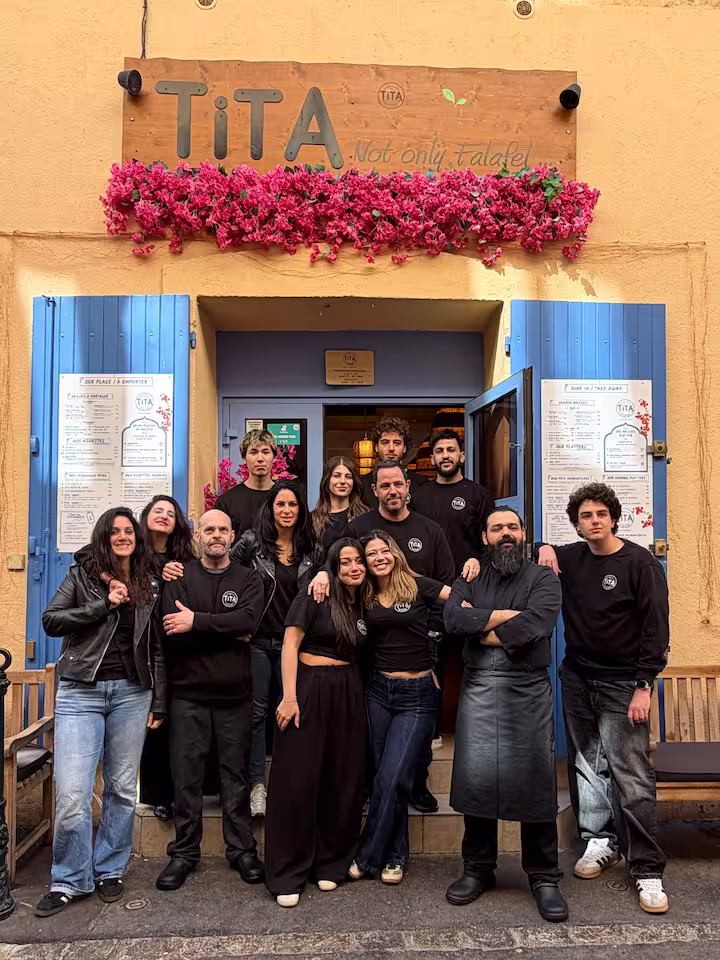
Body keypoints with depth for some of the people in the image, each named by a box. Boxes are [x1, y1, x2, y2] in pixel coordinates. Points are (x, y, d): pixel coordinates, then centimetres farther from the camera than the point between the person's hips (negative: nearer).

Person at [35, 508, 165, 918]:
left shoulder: (150, 586, 10)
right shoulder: (81, 577, 6)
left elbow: (158, 649, 11)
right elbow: (51, 621, -6)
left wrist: (159, 703, 7)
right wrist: (104, 604, -12)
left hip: (132, 693, 2)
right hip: (81, 692, -2)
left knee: (123, 788, 8)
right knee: (71, 793, -6)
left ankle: (110, 871, 26)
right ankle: (70, 880, 14)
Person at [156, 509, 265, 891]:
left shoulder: (248, 579, 5)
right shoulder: (180, 577, 3)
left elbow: (248, 620, -14)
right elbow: (173, 632, -11)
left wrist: (197, 622, -18)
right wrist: (227, 632, -12)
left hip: (234, 693, 1)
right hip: (189, 692, 0)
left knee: (236, 775, 9)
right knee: (186, 776, 6)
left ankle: (242, 850, 22)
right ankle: (184, 853, 22)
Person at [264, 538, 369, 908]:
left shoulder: (362, 605, 12)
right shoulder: (314, 597, -5)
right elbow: (290, 645, -9)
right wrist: (289, 697, -16)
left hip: (348, 695, 6)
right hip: (310, 690, -5)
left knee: (343, 780, 9)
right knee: (298, 780, -2)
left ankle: (330, 863, 26)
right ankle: (288, 874, 11)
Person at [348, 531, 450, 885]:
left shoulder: (419, 587, -5)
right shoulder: (366, 597, 7)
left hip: (417, 694, -4)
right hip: (378, 690, 4)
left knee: (391, 778, -6)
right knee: (386, 777, 9)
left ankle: (368, 856, 11)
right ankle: (396, 854, 26)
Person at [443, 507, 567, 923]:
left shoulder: (543, 578, 4)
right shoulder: (470, 579, 13)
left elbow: (537, 623, -15)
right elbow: (453, 618, -6)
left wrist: (481, 630, -6)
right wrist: (505, 616, -12)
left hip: (529, 689, -2)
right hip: (478, 689, 2)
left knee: (535, 781, 2)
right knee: (476, 776, 5)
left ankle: (545, 878, 18)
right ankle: (478, 870, 23)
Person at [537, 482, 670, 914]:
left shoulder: (640, 562, -7)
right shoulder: (570, 557, 6)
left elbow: (656, 628, -10)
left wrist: (643, 686, -15)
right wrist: (544, 549, -1)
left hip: (622, 684, -5)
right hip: (578, 679, 5)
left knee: (632, 776, -5)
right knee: (586, 765, 11)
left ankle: (648, 870, 5)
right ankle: (600, 842, 28)